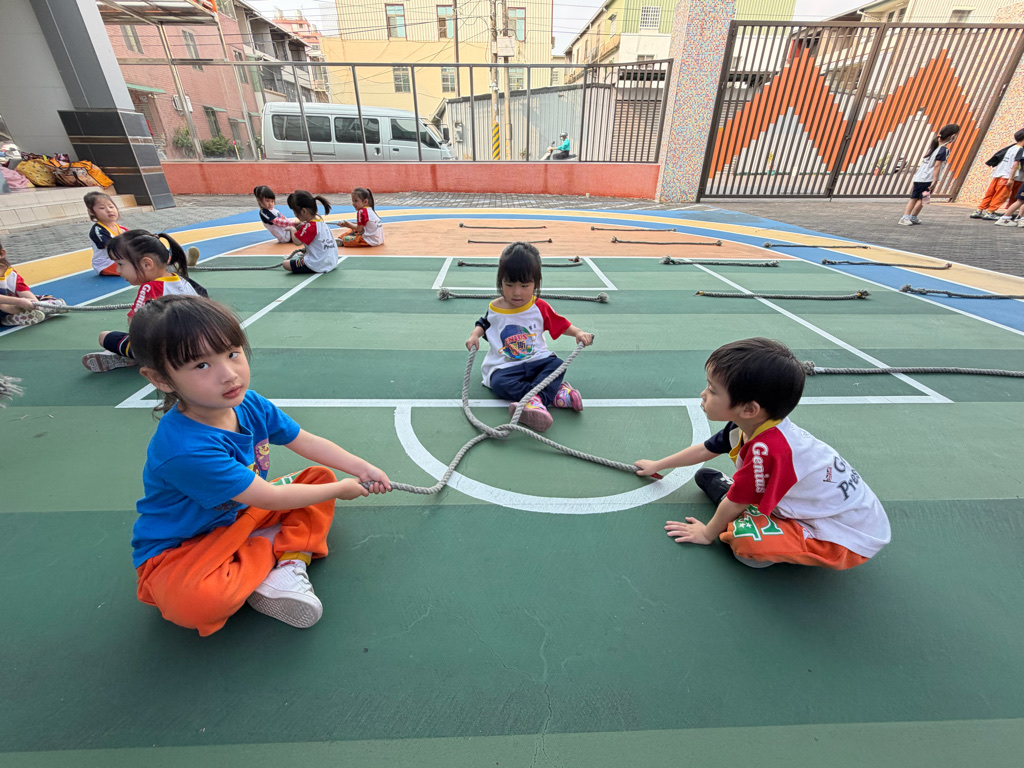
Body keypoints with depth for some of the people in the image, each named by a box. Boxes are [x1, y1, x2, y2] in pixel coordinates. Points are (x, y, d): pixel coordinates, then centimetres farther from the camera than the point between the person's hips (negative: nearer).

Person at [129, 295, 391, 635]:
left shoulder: (250, 404, -14)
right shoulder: (185, 450, -36)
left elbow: (307, 441, 0)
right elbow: (271, 497, -29)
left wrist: (362, 468, -6)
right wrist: (341, 489, -16)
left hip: (240, 516, 7)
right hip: (179, 550, -7)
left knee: (320, 476, 0)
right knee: (193, 601, -38)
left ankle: (289, 565, -14)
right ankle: (271, 551, -8)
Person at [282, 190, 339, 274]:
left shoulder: (309, 226, -19)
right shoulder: (321, 221, 9)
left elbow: (297, 241, -17)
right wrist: (300, 227, 13)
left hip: (318, 266, -10)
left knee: (285, 264, -7)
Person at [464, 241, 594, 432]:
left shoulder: (540, 307, 0)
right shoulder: (494, 309, 1)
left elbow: (561, 323, 10)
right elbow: (483, 323, 19)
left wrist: (578, 333, -6)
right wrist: (474, 335, -2)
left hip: (537, 360, 1)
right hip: (505, 365, 0)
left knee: (558, 364, -27)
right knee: (498, 383, -32)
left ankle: (536, 399, -46)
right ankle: (557, 393, -38)